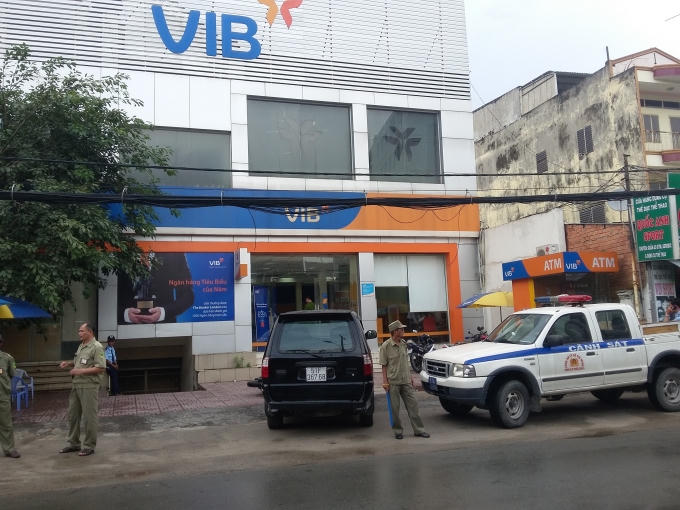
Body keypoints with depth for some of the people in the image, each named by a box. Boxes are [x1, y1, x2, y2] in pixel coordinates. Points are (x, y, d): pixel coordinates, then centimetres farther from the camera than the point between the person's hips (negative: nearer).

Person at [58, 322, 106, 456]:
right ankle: (73, 443, 26)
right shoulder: (81, 346, 15)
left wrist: (80, 371, -20)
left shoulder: (96, 347, -13)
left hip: (89, 386, -9)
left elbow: (101, 368, -20)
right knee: (73, 414, 14)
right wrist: (69, 364, 9)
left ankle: (89, 446, 9)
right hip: (76, 385, 9)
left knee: (89, 417, -1)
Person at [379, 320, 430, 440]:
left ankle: (419, 429, 11)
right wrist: (385, 381, -12)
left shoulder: (403, 344, 9)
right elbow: (384, 365, -8)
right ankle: (397, 431, 17)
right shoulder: (386, 346, -9)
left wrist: (410, 378, 16)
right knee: (395, 408, 4)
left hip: (406, 381, 5)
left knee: (413, 404, 4)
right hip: (393, 382, -5)